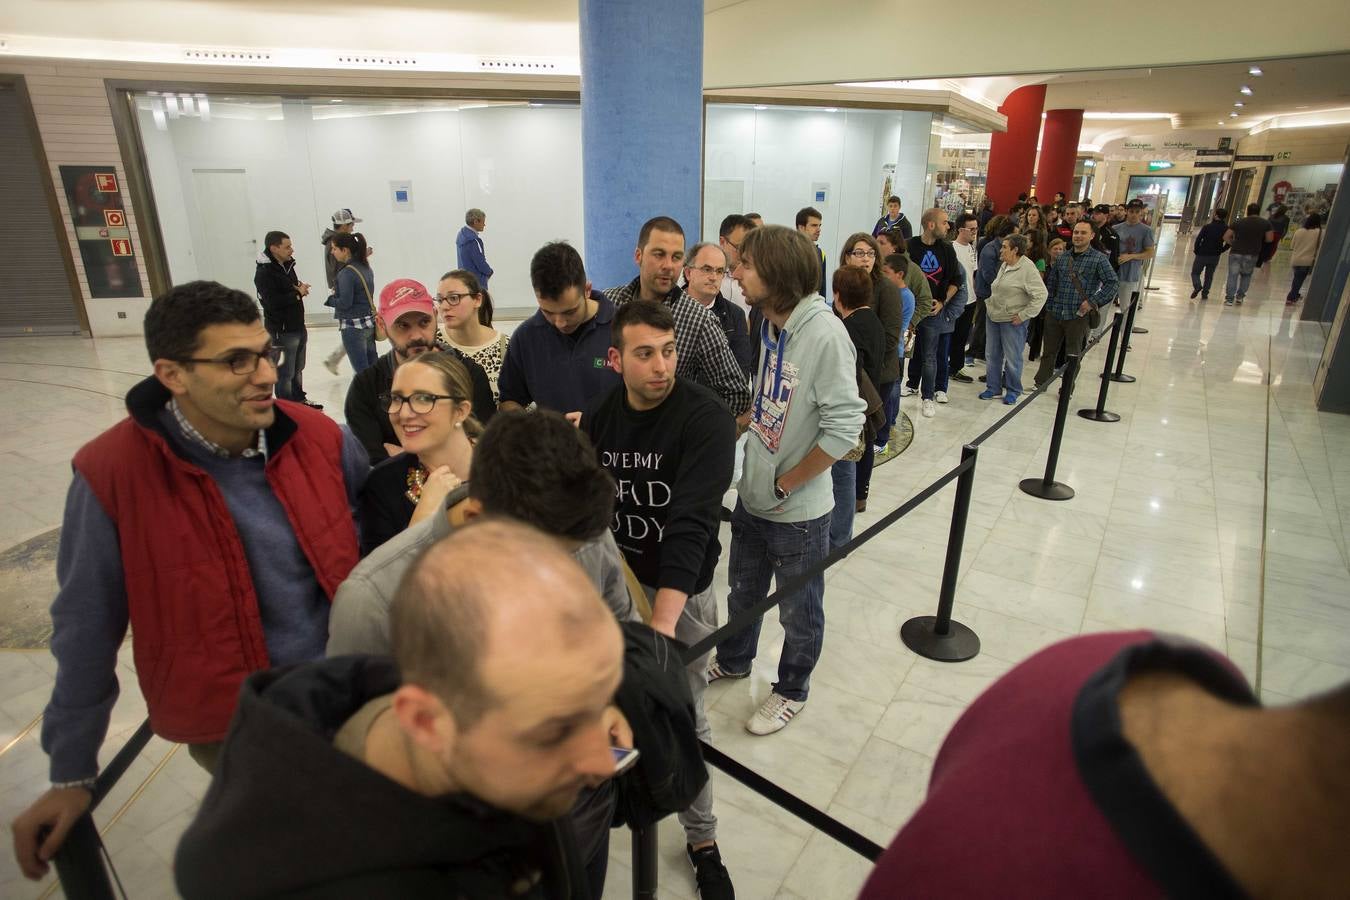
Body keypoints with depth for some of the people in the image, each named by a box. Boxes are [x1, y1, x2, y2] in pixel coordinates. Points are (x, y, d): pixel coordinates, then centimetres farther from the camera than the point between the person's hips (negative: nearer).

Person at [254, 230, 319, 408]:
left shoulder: (287, 265, 9)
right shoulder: (264, 273, -17)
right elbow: (273, 302, -27)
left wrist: (301, 288, -1)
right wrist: (298, 293, -14)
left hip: (298, 327, 8)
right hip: (281, 331, -8)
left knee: (298, 369, 21)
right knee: (285, 373, -1)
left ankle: (299, 400, 34)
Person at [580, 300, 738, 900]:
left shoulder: (705, 418, -20)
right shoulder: (597, 417, -3)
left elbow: (690, 524, -30)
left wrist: (662, 620, -40)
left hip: (682, 589, -3)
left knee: (684, 719, 6)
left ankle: (702, 839, 29)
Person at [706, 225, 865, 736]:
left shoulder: (824, 333, -24)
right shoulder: (769, 324, -1)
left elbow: (844, 426, -25)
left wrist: (785, 485, -17)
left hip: (798, 510, -7)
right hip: (752, 497, 7)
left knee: (799, 611, 17)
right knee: (743, 591, 26)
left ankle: (792, 691, 41)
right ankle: (733, 661, 51)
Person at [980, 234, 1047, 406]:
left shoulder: (1027, 268, -17)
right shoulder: (1005, 265, 7)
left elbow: (1040, 295, -19)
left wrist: (1024, 315, -18)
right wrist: (989, 303, 13)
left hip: (1012, 321, -8)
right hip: (993, 317, 8)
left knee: (1012, 358, 3)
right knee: (992, 355, 13)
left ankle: (1013, 391, 18)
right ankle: (993, 387, 26)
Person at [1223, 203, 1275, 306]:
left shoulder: (1239, 222, 3)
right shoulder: (1265, 223, 4)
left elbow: (1226, 237, 0)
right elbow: (1270, 239, 4)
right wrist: (1259, 239, 22)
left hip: (1235, 253, -1)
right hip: (1251, 255, 1)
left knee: (1233, 276, 4)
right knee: (1246, 275, 20)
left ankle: (1229, 298, 1)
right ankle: (1240, 296, 13)